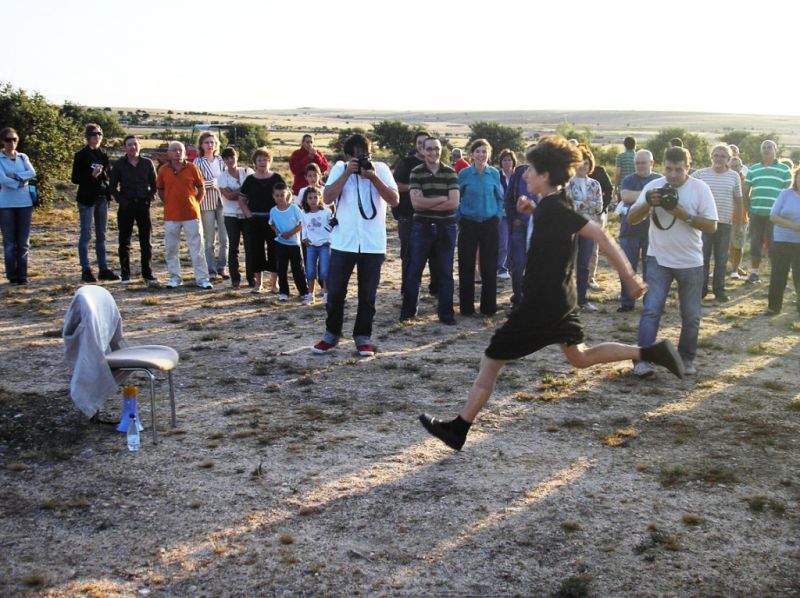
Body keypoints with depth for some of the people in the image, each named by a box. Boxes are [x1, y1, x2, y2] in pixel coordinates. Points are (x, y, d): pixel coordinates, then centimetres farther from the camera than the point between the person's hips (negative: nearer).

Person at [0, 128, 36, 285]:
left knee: (23, 242, 3)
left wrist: (15, 176, -13)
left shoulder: (23, 157, 12)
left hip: (25, 203, 3)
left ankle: (22, 274, 8)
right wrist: (21, 182, -8)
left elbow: (32, 173, -4)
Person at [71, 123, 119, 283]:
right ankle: (86, 270, 0)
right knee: (86, 235, -3)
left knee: (101, 236, 9)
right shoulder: (81, 155, -5)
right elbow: (75, 178, -7)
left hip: (102, 198, 6)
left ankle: (103, 269, 13)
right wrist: (91, 175, -19)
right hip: (87, 199, -6)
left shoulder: (103, 155, 12)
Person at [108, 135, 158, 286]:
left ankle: (147, 273, 10)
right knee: (124, 241, 4)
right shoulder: (119, 164, 2)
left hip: (143, 205, 1)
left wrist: (150, 198, -4)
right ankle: (125, 274, 12)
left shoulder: (148, 163, 4)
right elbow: (112, 186, 6)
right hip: (126, 207, 0)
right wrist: (120, 200, -7)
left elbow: (154, 184, 10)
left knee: (146, 241, 3)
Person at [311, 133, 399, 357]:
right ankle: (331, 334, 22)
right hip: (343, 242, 0)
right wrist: (346, 173, -16)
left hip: (373, 244, 0)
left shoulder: (381, 169, 1)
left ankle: (363, 337, 20)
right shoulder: (339, 168, 2)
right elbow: (327, 198, -10)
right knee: (335, 292, 5)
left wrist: (373, 177, -16)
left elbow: (394, 200, -8)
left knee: (367, 295, 7)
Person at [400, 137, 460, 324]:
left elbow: (454, 203, -8)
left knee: (445, 272, 6)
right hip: (421, 227, -1)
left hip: (446, 228, 1)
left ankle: (446, 313, 14)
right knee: (414, 271, 3)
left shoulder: (450, 173, 3)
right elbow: (416, 202, -11)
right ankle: (408, 311, 13)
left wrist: (427, 204, -11)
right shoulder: (416, 173, 1)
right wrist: (442, 198, -10)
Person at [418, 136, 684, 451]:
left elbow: (598, 233, -25)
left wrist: (629, 276, -26)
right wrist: (531, 208, 11)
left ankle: (457, 430, 7)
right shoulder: (560, 202, 6)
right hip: (562, 298, 10)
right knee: (580, 357, 26)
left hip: (541, 304, -9)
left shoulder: (551, 207, -21)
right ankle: (650, 352, 17)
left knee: (491, 361, -1)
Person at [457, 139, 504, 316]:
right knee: (466, 266, 2)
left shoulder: (494, 173, 1)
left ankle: (489, 306, 13)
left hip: (489, 224, 1)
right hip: (468, 224, -1)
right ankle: (466, 306, 11)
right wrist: (459, 218, -1)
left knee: (489, 266, 3)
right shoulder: (464, 174, -3)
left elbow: (500, 198, 11)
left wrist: (498, 216, 2)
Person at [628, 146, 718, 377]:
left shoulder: (700, 188, -7)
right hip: (658, 260, 0)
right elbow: (632, 219, -5)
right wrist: (648, 203, -23)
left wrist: (684, 215, -22)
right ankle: (642, 359, -12)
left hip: (690, 262, 0)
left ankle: (686, 358, 25)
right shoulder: (654, 186, -3)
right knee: (651, 310, -11)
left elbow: (712, 225, -9)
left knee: (691, 316, 9)